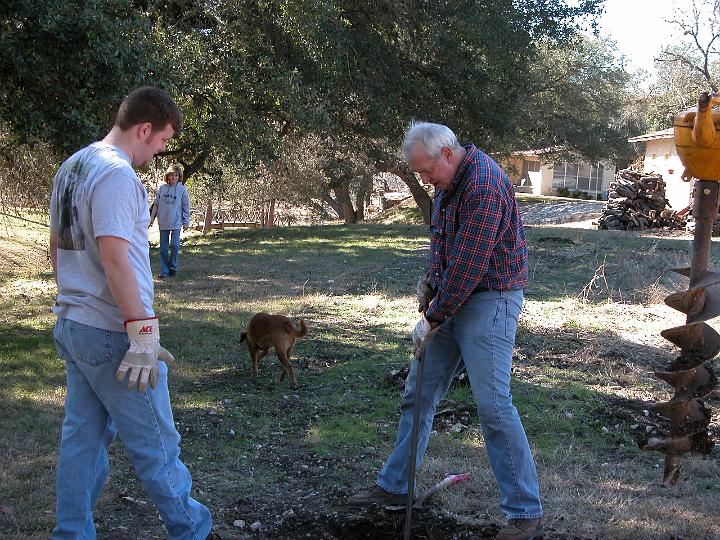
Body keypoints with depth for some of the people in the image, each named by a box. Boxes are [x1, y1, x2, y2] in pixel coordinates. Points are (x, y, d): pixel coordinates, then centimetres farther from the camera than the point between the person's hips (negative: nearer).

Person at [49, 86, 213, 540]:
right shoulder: (116, 173, -17)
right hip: (112, 334, -9)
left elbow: (57, 246, 20)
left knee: (82, 439, 15)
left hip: (71, 326, 10)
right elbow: (114, 257, -24)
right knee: (156, 443, 5)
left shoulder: (71, 167, 13)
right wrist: (142, 332, -23)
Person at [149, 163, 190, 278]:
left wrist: (186, 222, 0)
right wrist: (152, 217, 6)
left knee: (175, 245, -11)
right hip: (163, 223, 2)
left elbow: (186, 207, 1)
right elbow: (156, 204, 10)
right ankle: (164, 271, 10)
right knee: (163, 248, 4)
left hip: (176, 222, -2)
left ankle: (173, 266, 12)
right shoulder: (162, 188, 4)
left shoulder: (182, 189, -1)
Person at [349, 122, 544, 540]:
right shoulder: (449, 180, 10)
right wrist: (431, 280, 8)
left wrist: (434, 318, -16)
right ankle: (395, 486, 24)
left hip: (489, 299, -9)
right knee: (418, 393, 12)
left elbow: (469, 263, -23)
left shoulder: (484, 184, -22)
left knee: (493, 405, -10)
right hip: (452, 298, 9)